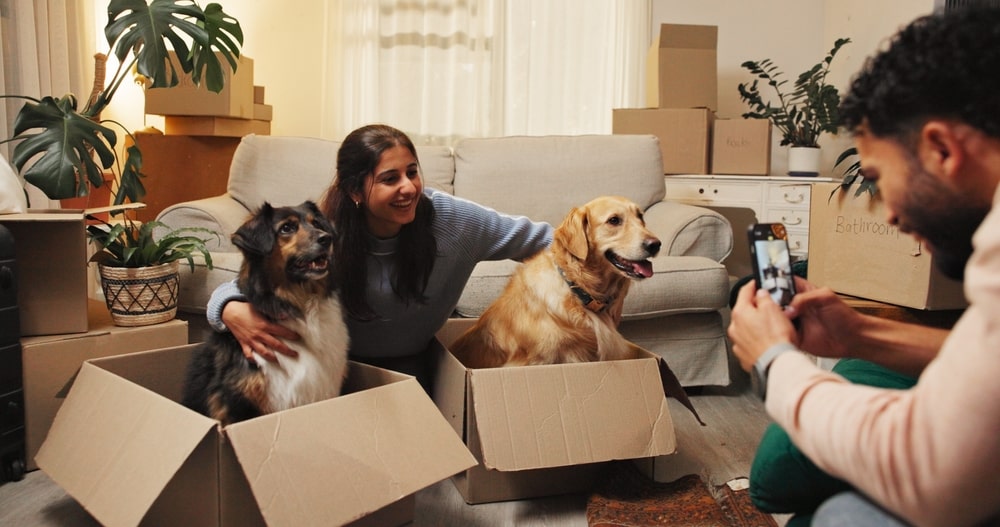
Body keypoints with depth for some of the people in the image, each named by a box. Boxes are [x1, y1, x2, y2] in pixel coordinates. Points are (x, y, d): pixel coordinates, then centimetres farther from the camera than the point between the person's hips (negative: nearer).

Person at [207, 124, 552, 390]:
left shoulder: (445, 216, -20)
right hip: (340, 362, -1)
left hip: (407, 363, 1)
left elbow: (526, 237, -7)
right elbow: (245, 284, -22)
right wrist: (232, 311, -44)